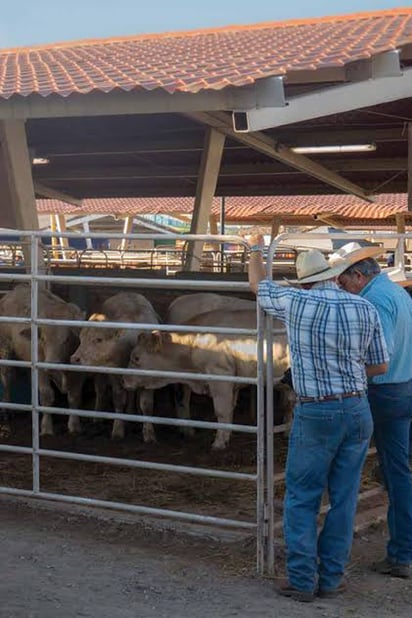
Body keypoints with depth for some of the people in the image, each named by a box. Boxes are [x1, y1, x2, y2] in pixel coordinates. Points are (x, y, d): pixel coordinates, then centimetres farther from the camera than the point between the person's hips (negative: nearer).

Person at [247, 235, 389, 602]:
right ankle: (331, 579, 16)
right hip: (358, 411, 3)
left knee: (302, 499, 7)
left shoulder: (296, 303, -8)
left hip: (314, 414, -3)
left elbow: (258, 285, 12)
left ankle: (302, 580, 8)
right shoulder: (366, 309, -1)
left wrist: (256, 250, 30)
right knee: (344, 499, 10)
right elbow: (380, 366, 7)